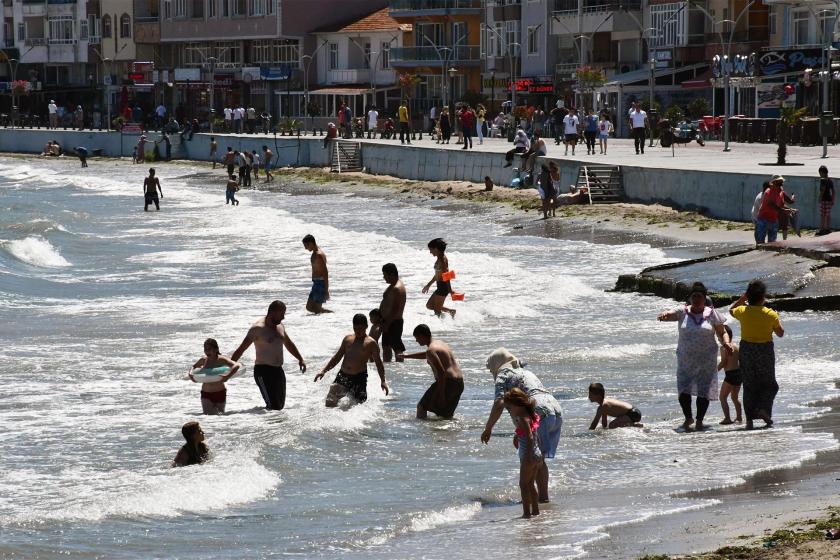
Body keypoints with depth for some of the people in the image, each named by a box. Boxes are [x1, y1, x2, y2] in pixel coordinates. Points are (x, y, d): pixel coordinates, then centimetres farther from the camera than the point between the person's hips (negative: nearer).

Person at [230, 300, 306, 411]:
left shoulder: (280, 326, 12)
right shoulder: (258, 328, -12)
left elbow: (289, 344, 30)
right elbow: (241, 349, -12)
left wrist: (300, 359, 33)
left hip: (278, 371, 8)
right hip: (263, 371, -8)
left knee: (280, 406, 6)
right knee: (273, 407, -17)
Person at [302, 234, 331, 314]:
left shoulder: (319, 255, -18)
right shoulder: (315, 253, 14)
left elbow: (325, 273, -22)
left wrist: (326, 290, -23)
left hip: (320, 283, -10)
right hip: (316, 283, 10)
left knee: (317, 309, -8)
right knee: (309, 307, 11)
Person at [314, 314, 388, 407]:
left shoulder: (371, 343, -1)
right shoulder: (348, 339, 12)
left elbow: (378, 362, -1)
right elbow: (337, 357, 19)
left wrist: (383, 381, -12)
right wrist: (324, 370, 11)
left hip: (359, 378, -4)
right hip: (342, 376, 4)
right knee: (330, 403, -3)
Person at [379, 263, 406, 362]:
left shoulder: (397, 289, -23)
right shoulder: (393, 286, 11)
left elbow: (395, 310, -26)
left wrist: (387, 324, -23)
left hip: (393, 323, -11)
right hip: (388, 321, 11)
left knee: (397, 347, -3)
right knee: (386, 346, 18)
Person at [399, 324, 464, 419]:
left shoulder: (431, 350, -13)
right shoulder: (439, 343, 17)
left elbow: (441, 372, -22)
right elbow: (426, 355, 39)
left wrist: (441, 394, -22)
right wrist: (406, 356, 47)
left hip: (448, 382, -9)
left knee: (421, 407, 1)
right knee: (446, 415, 20)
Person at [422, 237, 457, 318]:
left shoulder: (442, 259, -17)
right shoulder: (439, 259, 13)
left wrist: (450, 290, -27)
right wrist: (428, 285, 32)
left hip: (443, 286, -10)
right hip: (440, 287, 10)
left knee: (437, 310, -3)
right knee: (429, 305, 16)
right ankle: (451, 311, 17)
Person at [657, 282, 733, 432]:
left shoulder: (712, 313, 0)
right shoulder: (683, 312, 1)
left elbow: (722, 332, 5)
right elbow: (670, 314, -16)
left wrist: (726, 343, -16)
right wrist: (664, 315, -40)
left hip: (706, 360, 0)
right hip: (685, 360, 0)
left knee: (704, 391, 1)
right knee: (683, 391, -5)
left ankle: (699, 420, 16)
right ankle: (688, 418, 17)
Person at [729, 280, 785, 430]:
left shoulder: (742, 312, -6)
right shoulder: (770, 314, -12)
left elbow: (731, 310, 19)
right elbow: (780, 333, 0)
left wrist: (743, 298, 16)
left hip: (746, 349, 2)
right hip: (765, 350, -2)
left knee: (749, 385, 9)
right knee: (769, 384, 13)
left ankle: (749, 419, 5)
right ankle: (763, 408, -10)